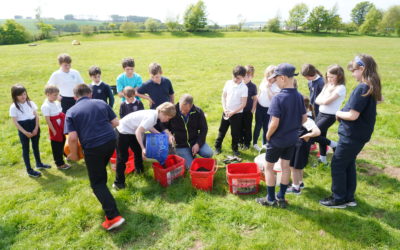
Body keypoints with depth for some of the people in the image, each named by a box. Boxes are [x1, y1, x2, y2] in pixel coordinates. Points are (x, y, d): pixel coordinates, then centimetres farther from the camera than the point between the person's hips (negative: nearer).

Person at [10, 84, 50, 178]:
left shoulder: (30, 103, 1)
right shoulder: (13, 107, -11)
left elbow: (36, 116, 3)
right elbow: (15, 122, -11)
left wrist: (36, 128, -7)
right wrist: (25, 132, -14)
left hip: (34, 127, 4)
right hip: (23, 129, -4)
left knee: (36, 146, 18)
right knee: (26, 149, 5)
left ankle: (39, 164, 37)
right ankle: (29, 170, 13)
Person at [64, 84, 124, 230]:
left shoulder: (71, 112, 0)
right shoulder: (101, 103, 8)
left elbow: (73, 137, -10)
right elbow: (115, 122, 8)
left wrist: (74, 155, 6)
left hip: (92, 148, -4)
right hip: (110, 141, 4)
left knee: (96, 183, 6)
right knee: (101, 168, 33)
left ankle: (113, 217, -3)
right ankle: (103, 192, 55)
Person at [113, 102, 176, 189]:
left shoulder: (155, 114, -3)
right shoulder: (151, 117, -30)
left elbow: (149, 127, 8)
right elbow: (138, 132, -31)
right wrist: (143, 148, -31)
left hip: (131, 131, 9)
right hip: (123, 131, -9)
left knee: (139, 152, 20)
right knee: (122, 157, -2)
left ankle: (139, 171, 40)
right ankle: (118, 183, 9)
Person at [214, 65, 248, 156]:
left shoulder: (244, 88, -13)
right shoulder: (228, 83, -2)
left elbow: (243, 104, -13)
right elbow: (223, 96, 4)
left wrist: (232, 112, -16)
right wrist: (224, 109, -8)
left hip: (237, 114, -3)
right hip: (226, 112, 3)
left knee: (235, 133, 8)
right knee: (222, 130, 12)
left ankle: (235, 149, 26)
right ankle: (217, 146, 26)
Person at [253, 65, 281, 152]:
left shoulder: (277, 86, -15)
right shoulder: (264, 81, 0)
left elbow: (272, 98, -24)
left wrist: (268, 87, -25)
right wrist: (256, 102, 12)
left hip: (268, 109, -3)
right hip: (260, 107, 3)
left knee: (266, 126, 8)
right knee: (258, 125, 7)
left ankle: (264, 144, 24)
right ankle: (255, 143, 20)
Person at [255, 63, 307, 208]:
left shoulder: (278, 98, -24)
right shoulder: (299, 96, -2)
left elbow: (274, 123, -24)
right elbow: (304, 119, 5)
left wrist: (268, 135, -8)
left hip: (277, 139, -6)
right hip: (292, 138, 6)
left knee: (269, 167, 10)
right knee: (285, 166, 16)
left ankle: (271, 199, 19)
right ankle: (281, 198, 27)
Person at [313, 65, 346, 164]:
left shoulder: (341, 88, -15)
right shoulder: (327, 85, 9)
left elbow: (326, 101, -23)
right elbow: (317, 100, 3)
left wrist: (321, 100, -4)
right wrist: (324, 101, -15)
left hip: (330, 116, -8)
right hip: (321, 113, 8)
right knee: (321, 136, 16)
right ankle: (323, 157, 31)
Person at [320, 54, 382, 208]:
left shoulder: (362, 88, -22)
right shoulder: (371, 87, 7)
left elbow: (353, 116, -25)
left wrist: (339, 113, -7)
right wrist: (343, 113, 2)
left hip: (352, 136, -9)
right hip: (360, 134, 9)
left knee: (337, 166, 4)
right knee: (349, 164, 19)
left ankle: (339, 199, 17)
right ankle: (349, 198, 30)